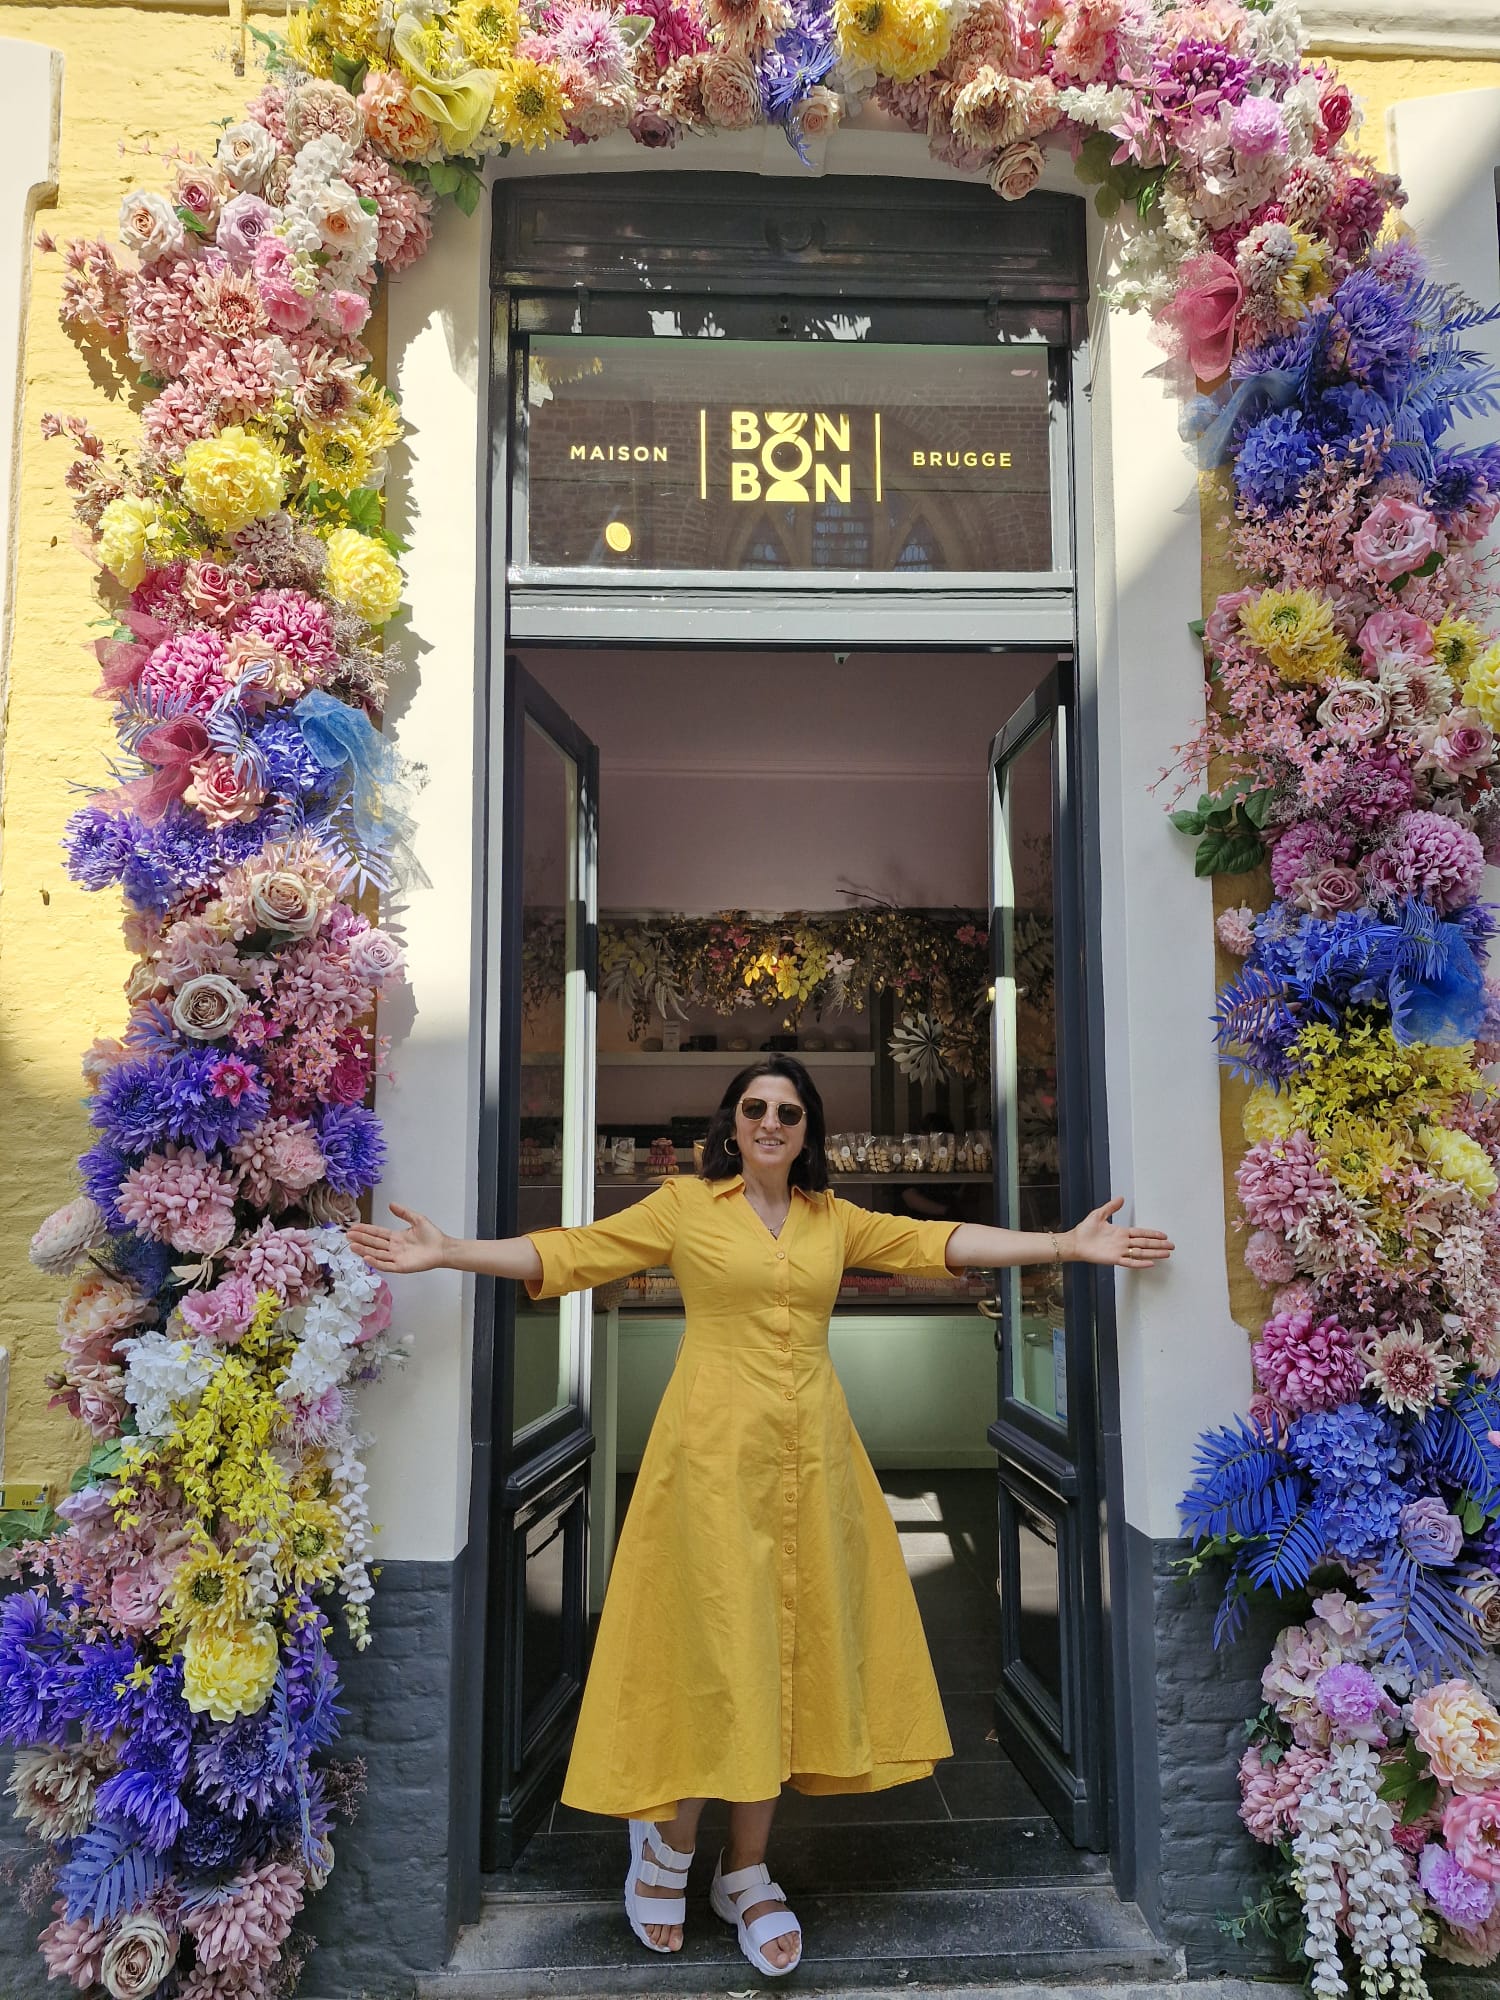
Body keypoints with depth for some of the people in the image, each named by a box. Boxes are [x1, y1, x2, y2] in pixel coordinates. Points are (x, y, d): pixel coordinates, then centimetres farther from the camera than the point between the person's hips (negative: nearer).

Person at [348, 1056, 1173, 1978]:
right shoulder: (683, 1204, 0)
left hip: (810, 1451, 4)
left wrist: (1069, 1244, 0)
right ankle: (670, 1835, 26)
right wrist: (446, 1252, -13)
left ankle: (747, 1872, 24)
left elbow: (939, 1241, 6)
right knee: (719, 1645, -2)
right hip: (717, 1446, -4)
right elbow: (569, 1251, -3)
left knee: (794, 1646, 7)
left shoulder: (834, 1219, 10)